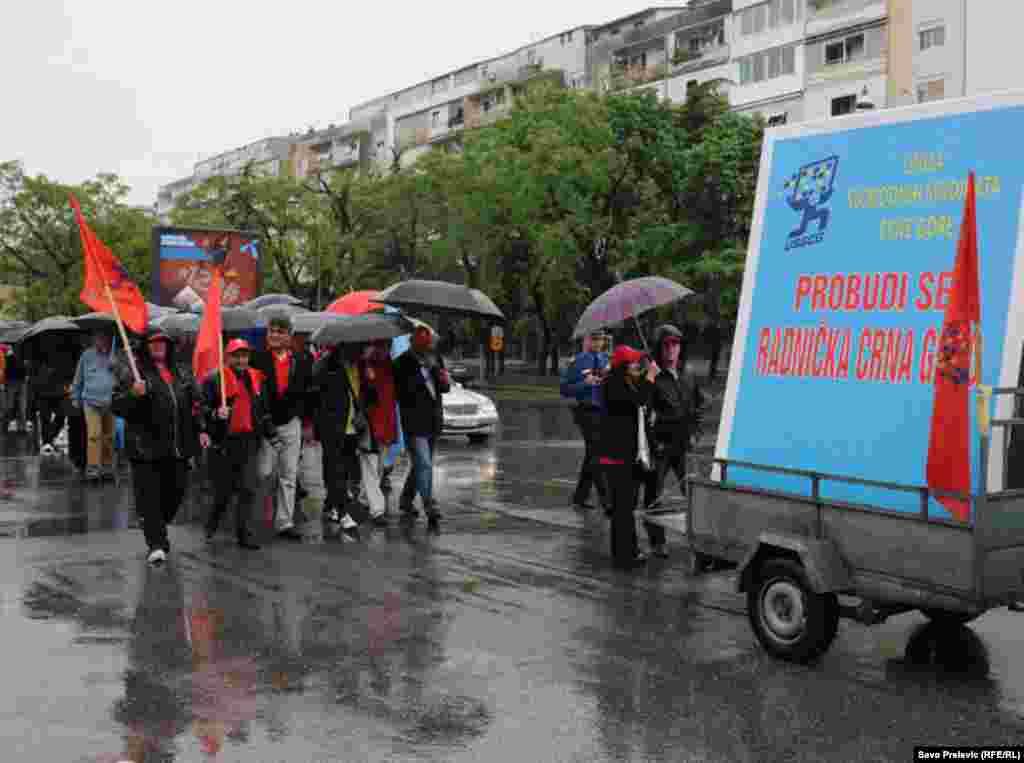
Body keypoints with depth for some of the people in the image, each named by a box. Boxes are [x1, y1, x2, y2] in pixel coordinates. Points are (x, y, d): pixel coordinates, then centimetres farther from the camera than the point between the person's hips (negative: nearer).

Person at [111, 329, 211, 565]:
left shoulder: (181, 374, 16)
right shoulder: (131, 371, 0)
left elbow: (194, 405, 23)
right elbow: (116, 405, -5)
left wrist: (200, 430, 12)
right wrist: (133, 394, -24)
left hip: (177, 448, 5)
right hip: (146, 447, -5)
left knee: (175, 492, 9)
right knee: (149, 496, -7)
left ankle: (157, 531, 33)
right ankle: (156, 545, -4)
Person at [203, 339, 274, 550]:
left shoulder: (255, 379, 14)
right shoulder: (215, 379, -4)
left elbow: (264, 411, 21)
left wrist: (272, 435, 17)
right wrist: (215, 414, -25)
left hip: (249, 441, 4)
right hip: (223, 442, -4)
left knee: (248, 489, -1)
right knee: (224, 489, 3)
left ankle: (243, 533, 7)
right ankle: (212, 524, 31)